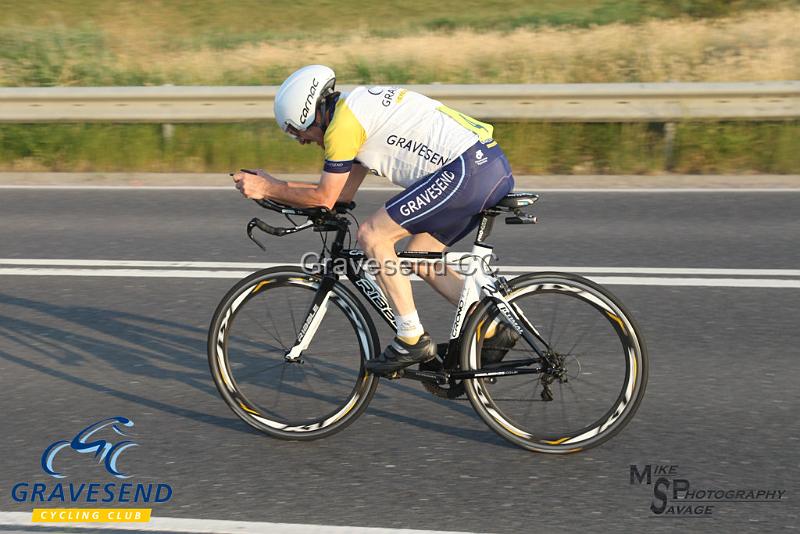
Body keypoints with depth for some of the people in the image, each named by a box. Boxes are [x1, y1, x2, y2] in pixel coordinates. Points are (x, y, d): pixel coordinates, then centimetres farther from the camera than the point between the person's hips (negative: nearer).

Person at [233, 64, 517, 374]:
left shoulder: (343, 121, -7)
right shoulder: (360, 108, 24)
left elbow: (324, 198, -2)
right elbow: (344, 193, 26)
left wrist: (268, 189, 9)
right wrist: (271, 185, 25)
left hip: (467, 169, -11)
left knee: (372, 236, -6)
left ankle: (412, 340, 0)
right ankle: (493, 332, 18)